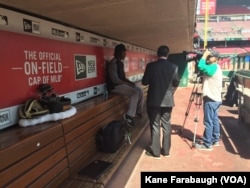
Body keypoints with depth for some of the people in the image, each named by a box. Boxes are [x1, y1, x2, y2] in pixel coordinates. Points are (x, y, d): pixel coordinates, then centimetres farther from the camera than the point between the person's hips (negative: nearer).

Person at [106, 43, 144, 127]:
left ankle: (139, 111, 13)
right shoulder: (113, 63, -17)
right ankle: (129, 116, -18)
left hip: (122, 83, 10)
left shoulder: (120, 62, 13)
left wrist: (130, 82, 3)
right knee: (135, 93, -24)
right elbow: (115, 80, -23)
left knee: (140, 90, 0)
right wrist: (128, 84, -18)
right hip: (115, 86, -9)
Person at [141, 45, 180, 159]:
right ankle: (166, 150, 22)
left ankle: (155, 152, 13)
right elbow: (176, 84, 6)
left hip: (154, 100, -2)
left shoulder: (151, 66, -9)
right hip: (168, 100, 2)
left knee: (155, 126, 5)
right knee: (166, 125, 12)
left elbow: (144, 82, -2)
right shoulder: (173, 67, -3)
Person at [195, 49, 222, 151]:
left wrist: (204, 54, -18)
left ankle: (207, 144, 2)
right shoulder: (215, 68, 15)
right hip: (216, 99, 10)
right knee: (214, 120, 16)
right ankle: (215, 140, 26)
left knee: (208, 122, -5)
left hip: (211, 99, -10)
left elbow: (201, 66, -32)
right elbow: (204, 67, 16)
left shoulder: (213, 68, -18)